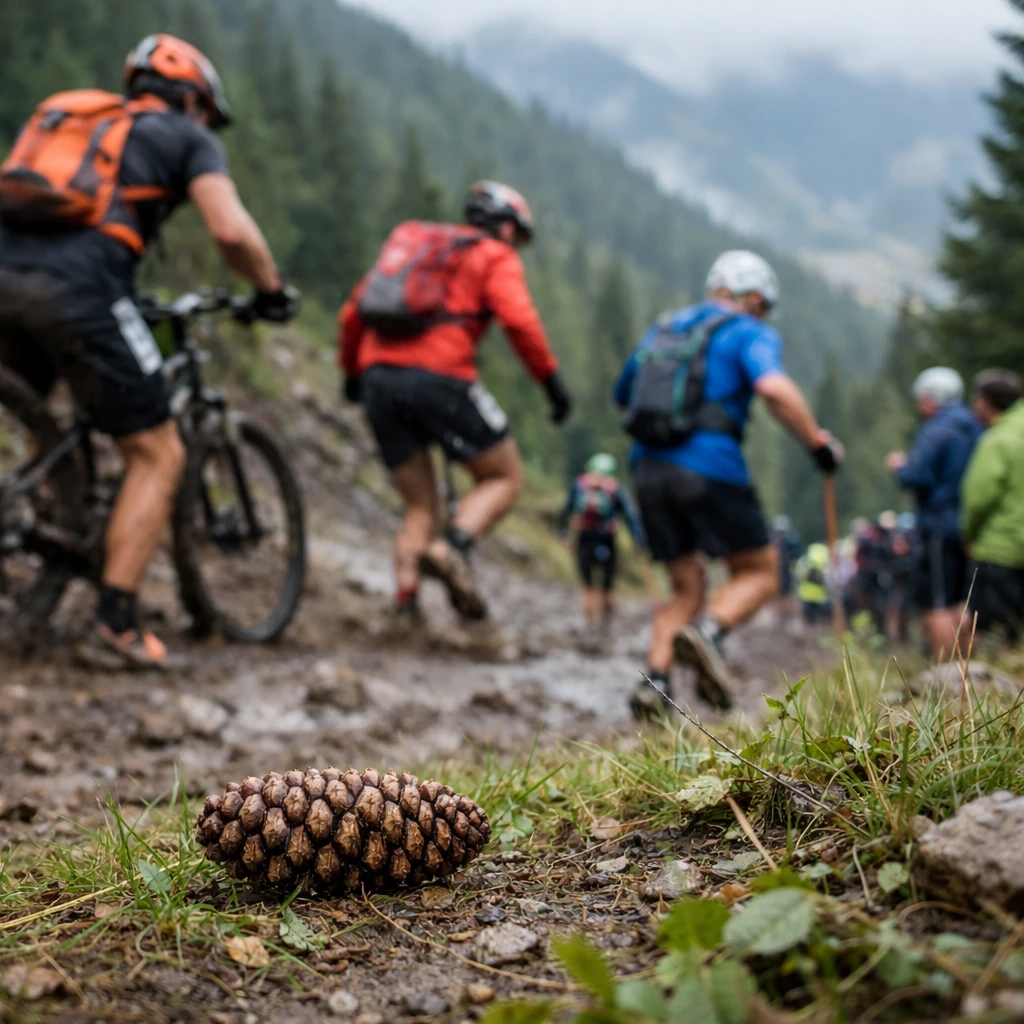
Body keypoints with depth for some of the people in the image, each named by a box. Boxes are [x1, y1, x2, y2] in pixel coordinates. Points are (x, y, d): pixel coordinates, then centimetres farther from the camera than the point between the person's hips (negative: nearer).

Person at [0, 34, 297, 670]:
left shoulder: (70, 116, 32)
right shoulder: (187, 138, 15)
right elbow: (231, 231, -2)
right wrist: (273, 291, 14)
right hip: (80, 289, -6)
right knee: (158, 456, 5)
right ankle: (116, 630, 0)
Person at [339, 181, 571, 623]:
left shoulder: (412, 240, 29)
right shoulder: (495, 257, 12)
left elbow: (351, 314, 24)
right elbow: (518, 319, -7)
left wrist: (351, 373, 34)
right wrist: (552, 379, -3)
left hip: (378, 378, 6)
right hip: (439, 375, -6)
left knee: (418, 507, 14)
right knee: (504, 479, 10)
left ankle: (405, 606, 0)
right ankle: (452, 549, -15)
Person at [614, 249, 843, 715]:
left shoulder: (662, 329, 21)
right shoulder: (750, 333, 3)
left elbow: (623, 395, 30)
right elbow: (773, 387, -17)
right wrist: (818, 442, -9)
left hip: (649, 467, 6)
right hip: (709, 468, -6)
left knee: (686, 589, 16)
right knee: (760, 572, 10)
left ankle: (654, 682, -1)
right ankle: (706, 635, -16)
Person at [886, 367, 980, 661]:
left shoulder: (936, 432, -13)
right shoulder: (974, 429, 13)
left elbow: (916, 477, -20)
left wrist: (899, 466, 2)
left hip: (941, 528, -9)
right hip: (969, 526, 9)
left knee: (937, 606, -6)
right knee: (957, 603, 17)